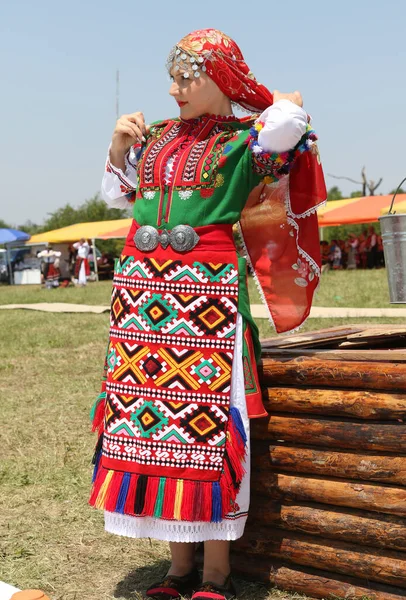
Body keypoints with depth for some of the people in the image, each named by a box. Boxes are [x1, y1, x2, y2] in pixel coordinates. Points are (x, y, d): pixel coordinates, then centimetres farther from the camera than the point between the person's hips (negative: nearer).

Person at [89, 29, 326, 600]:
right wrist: (119, 145, 12)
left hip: (207, 291, -6)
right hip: (140, 287, 6)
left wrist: (255, 92, 1)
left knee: (205, 421, -6)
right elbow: (117, 194, 27)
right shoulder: (156, 136, 17)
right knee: (152, 414, 5)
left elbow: (288, 123, -20)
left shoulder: (243, 138, 1)